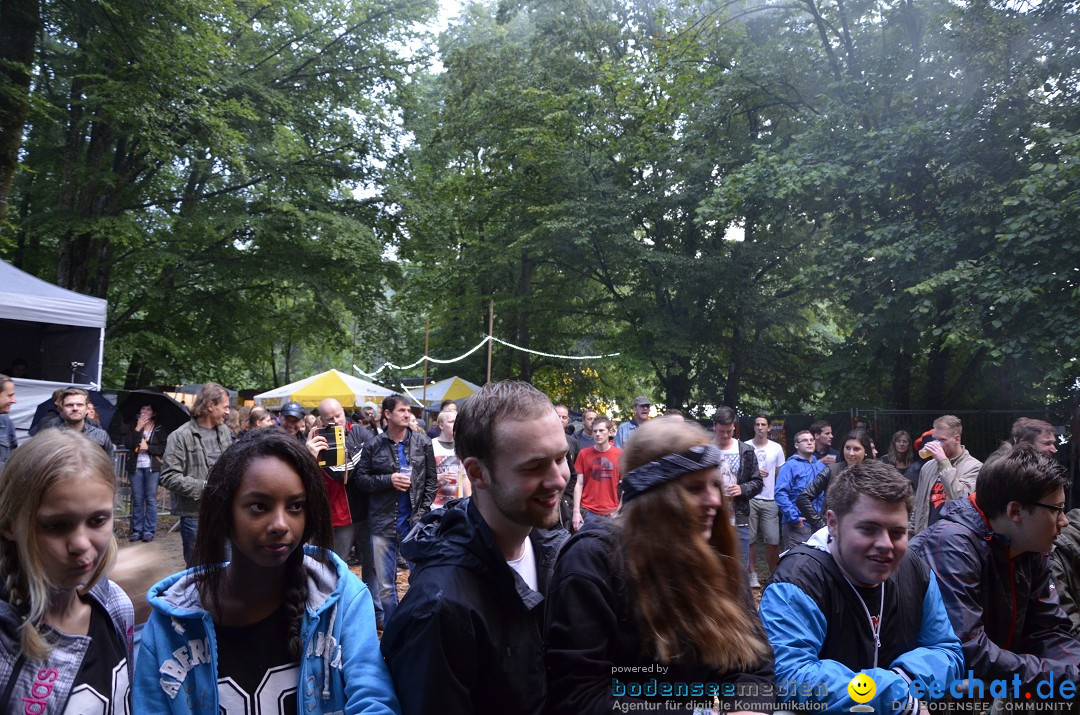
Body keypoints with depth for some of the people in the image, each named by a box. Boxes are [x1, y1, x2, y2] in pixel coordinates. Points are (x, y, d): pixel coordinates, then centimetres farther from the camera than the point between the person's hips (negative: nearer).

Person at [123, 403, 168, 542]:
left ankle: (149, 531, 3)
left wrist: (148, 447, -12)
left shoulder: (159, 430, 5)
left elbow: (164, 447, -3)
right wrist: (137, 429, -9)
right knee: (137, 499, 5)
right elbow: (127, 444, -3)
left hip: (152, 468, -2)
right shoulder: (134, 428, 11)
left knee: (151, 499, -1)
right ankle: (137, 530, 11)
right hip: (136, 467, 2)